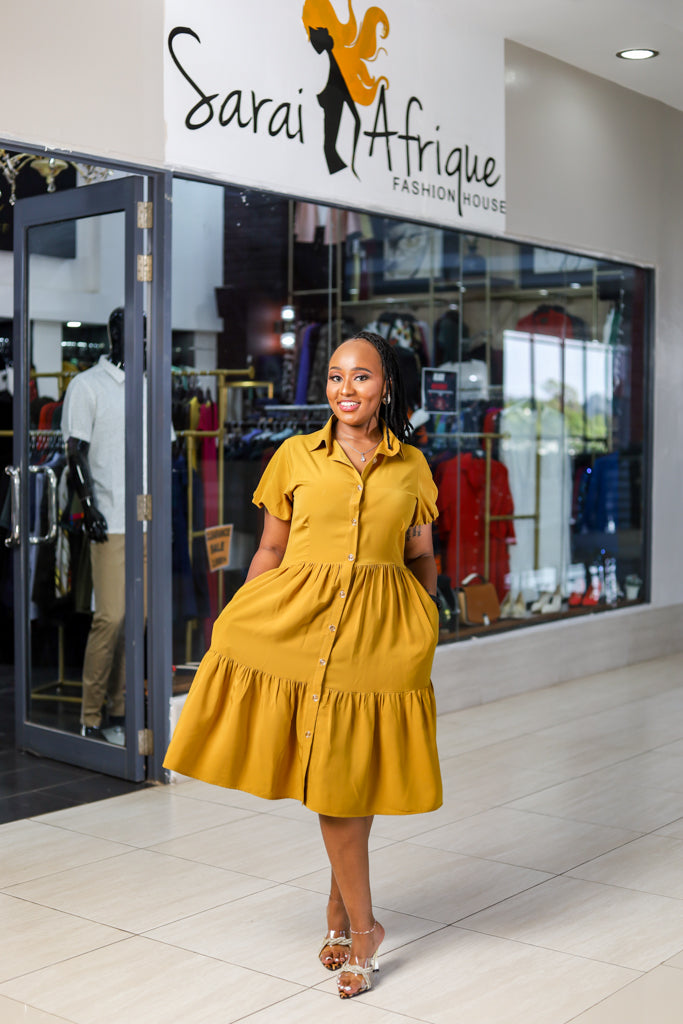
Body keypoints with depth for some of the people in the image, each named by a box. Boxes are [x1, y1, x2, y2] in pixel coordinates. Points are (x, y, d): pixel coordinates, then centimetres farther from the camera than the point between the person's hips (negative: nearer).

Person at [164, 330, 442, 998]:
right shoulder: (296, 455, 5)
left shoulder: (411, 466, 8)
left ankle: (340, 903, 23)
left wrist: (427, 628, 8)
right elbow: (271, 549, 8)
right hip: (300, 618, -1)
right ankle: (361, 926, 15)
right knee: (329, 774, 1)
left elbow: (420, 557, 14)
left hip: (381, 630, 1)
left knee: (356, 769, 3)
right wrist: (236, 618, 4)